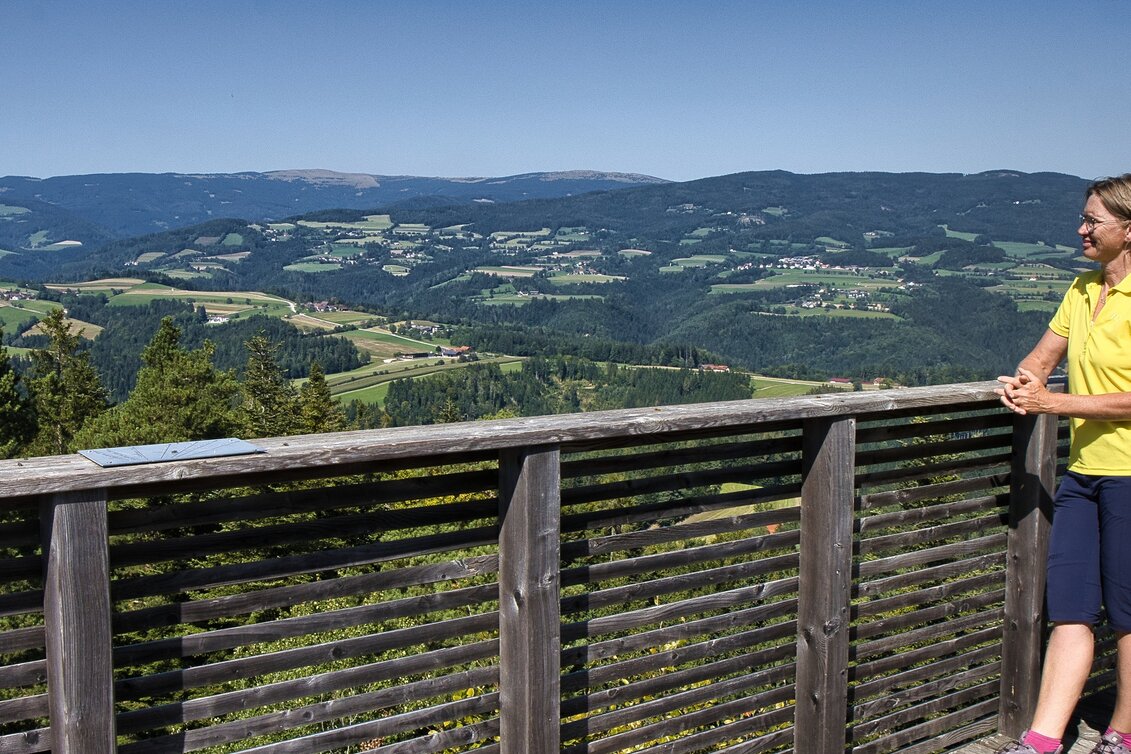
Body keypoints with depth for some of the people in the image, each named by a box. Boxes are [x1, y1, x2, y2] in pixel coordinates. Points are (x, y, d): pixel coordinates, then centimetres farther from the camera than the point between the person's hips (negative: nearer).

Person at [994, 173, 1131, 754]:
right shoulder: (1083, 288, 12)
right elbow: (1042, 357, 18)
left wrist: (1049, 402, -18)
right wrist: (1021, 383, -4)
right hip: (1084, 468, 7)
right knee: (1070, 608, 3)